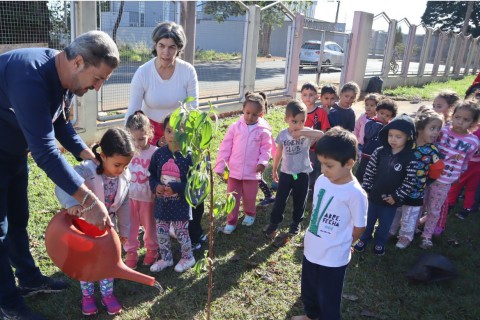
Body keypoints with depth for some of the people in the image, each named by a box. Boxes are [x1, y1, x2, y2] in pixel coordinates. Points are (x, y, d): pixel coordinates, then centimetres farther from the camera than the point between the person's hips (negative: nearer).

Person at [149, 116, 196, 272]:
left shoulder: (189, 156, -16)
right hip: (161, 201, 4)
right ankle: (166, 258, 39)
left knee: (181, 232, 10)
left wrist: (175, 188, -24)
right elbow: (152, 175, 6)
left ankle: (188, 257, 36)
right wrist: (155, 186, -15)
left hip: (181, 203, -4)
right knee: (161, 232, 16)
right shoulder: (159, 153, -5)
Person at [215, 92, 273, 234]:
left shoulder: (263, 130, -7)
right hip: (234, 170, 1)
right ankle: (231, 221, 24)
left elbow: (266, 148, -1)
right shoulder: (235, 127, -5)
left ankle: (250, 214, 43)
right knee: (232, 197, 10)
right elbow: (225, 147, -2)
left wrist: (263, 162, -19)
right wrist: (220, 166, -4)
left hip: (252, 171, -1)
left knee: (249, 197, 15)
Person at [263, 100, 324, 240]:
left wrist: (302, 133, -44)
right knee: (280, 200, 9)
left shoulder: (307, 133, -15)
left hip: (302, 173, -1)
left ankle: (296, 222, 36)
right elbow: (278, 154, 5)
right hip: (285, 173, 1)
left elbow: (322, 135, -37)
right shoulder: (282, 134, -7)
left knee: (299, 201, 15)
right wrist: (274, 170, 13)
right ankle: (274, 222, 26)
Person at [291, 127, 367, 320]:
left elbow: (359, 228, -13)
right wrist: (313, 239, 9)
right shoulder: (321, 180, -5)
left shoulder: (355, 194, -25)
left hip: (333, 259, -7)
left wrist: (340, 245, 1)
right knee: (308, 292, 28)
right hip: (310, 250, 7)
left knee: (328, 300, 14)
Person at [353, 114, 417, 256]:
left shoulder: (410, 159, -17)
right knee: (368, 220, 21)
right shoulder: (379, 152, -10)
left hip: (391, 200, -2)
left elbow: (410, 181, -13)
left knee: (385, 224, 19)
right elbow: (369, 171, -1)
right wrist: (366, 188, -2)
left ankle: (379, 243, 43)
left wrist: (396, 196, -13)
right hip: (374, 196, 2)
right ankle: (364, 239, 43)